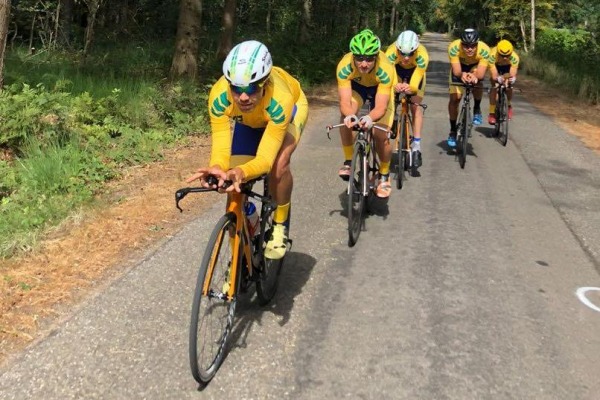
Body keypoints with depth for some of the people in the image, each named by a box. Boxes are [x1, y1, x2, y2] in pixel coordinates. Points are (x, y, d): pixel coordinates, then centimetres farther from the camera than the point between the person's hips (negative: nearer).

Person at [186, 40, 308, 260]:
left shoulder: (279, 99, -46)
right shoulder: (219, 96, -39)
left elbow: (265, 158, -46)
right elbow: (221, 148, -38)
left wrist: (243, 172, -67)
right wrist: (217, 168, -61)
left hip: (290, 108, -3)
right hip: (247, 120, 3)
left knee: (278, 164, -32)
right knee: (235, 185, -6)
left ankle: (280, 225, -4)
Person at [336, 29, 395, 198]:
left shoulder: (385, 69, -40)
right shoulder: (344, 66, -36)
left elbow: (380, 107, -42)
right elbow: (345, 102, -39)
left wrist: (370, 118, -64)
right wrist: (349, 115, -62)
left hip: (380, 88, -1)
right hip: (357, 85, 1)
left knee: (381, 135, -15)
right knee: (346, 117, -29)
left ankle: (384, 176, 9)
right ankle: (349, 161, -9)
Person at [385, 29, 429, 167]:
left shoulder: (422, 55, -41)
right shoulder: (391, 53, -40)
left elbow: (415, 84, -44)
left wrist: (410, 88, -67)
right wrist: (395, 86, -66)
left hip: (415, 71, -1)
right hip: (397, 70, 2)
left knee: (415, 105, -12)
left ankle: (416, 147, -11)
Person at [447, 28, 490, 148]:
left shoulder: (484, 50, -37)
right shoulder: (454, 47, -38)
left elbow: (480, 74, -40)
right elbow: (456, 71, -39)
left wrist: (475, 76, -63)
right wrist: (462, 75, -62)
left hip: (475, 66, 0)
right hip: (459, 67, 0)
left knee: (478, 81, -32)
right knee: (454, 98, -8)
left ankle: (477, 109, -4)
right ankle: (453, 131, 10)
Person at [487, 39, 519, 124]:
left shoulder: (514, 57, -38)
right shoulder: (492, 55, -41)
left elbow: (513, 75, -41)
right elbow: (494, 76, -43)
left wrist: (512, 79, -64)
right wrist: (498, 79, -65)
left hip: (508, 66, 1)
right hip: (496, 66, -1)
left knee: (508, 87, -13)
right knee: (494, 87, -18)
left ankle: (508, 106, 17)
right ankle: (492, 113, -10)